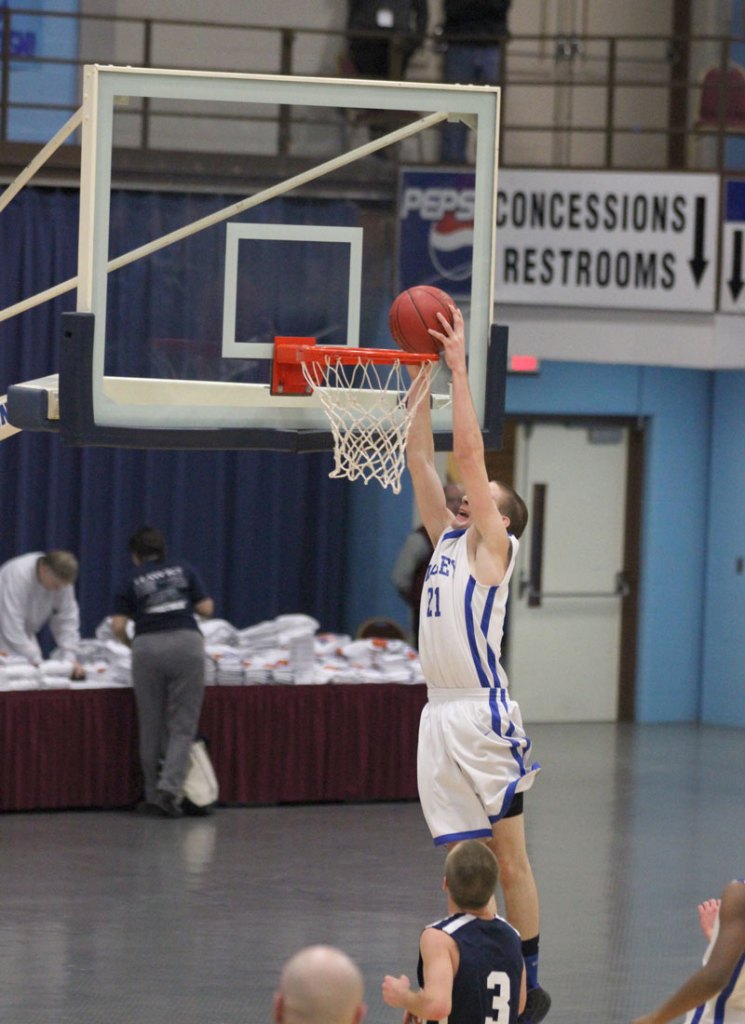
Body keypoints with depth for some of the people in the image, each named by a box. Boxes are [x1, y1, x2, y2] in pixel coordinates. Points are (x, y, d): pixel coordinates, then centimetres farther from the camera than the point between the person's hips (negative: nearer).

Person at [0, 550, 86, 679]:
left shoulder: (61, 580, -13)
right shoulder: (18, 575, -33)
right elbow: (12, 626, -35)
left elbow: (66, 620, -10)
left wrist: (70, 658, -22)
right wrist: (36, 661, -37)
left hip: (24, 634, 6)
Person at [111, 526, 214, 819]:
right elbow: (206, 609, 10)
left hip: (148, 645, 0)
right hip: (186, 642, 0)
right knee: (182, 724, 2)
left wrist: (131, 643, 25)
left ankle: (154, 795, 12)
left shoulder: (132, 581, 13)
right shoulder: (183, 570, 14)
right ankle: (169, 787, -15)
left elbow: (118, 626, 4)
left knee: (151, 726, 10)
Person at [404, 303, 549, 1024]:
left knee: (509, 860, -1)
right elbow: (422, 458, 17)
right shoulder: (448, 540, 17)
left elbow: (469, 450, -7)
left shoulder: (493, 545, -1)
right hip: (439, 716, 7)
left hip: (483, 718, -7)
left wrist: (458, 366, -3)